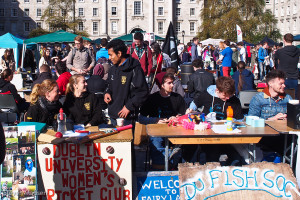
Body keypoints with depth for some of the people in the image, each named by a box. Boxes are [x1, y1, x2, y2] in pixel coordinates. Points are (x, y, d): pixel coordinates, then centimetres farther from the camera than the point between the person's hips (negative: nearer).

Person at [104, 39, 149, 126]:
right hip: (112, 114, 8)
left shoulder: (135, 70, -15)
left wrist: (129, 106, -18)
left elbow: (143, 92, -17)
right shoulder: (113, 69, 11)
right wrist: (107, 92, 5)